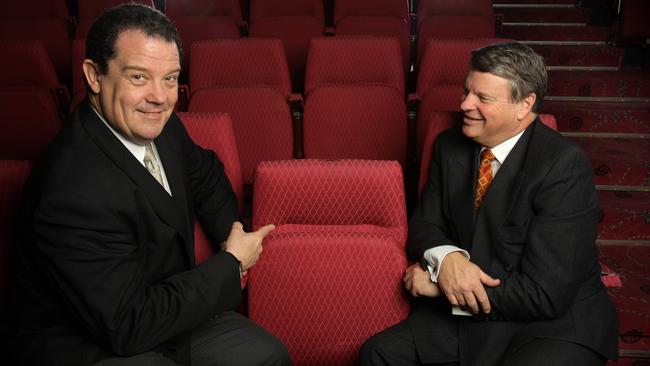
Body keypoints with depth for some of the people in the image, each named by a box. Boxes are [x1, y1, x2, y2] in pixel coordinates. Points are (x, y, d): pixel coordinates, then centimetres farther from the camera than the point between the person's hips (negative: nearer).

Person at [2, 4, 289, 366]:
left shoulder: (157, 126, -8)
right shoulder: (76, 191, -33)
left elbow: (204, 173, 15)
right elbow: (126, 326, -29)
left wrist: (232, 233, -1)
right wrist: (231, 265, -20)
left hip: (159, 306, 8)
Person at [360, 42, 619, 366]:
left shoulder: (565, 166, -19)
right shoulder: (450, 145, 1)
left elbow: (545, 293, -22)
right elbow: (423, 224, 5)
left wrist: (440, 284, -17)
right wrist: (445, 257, -19)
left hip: (556, 324, -5)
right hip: (468, 315, 5)